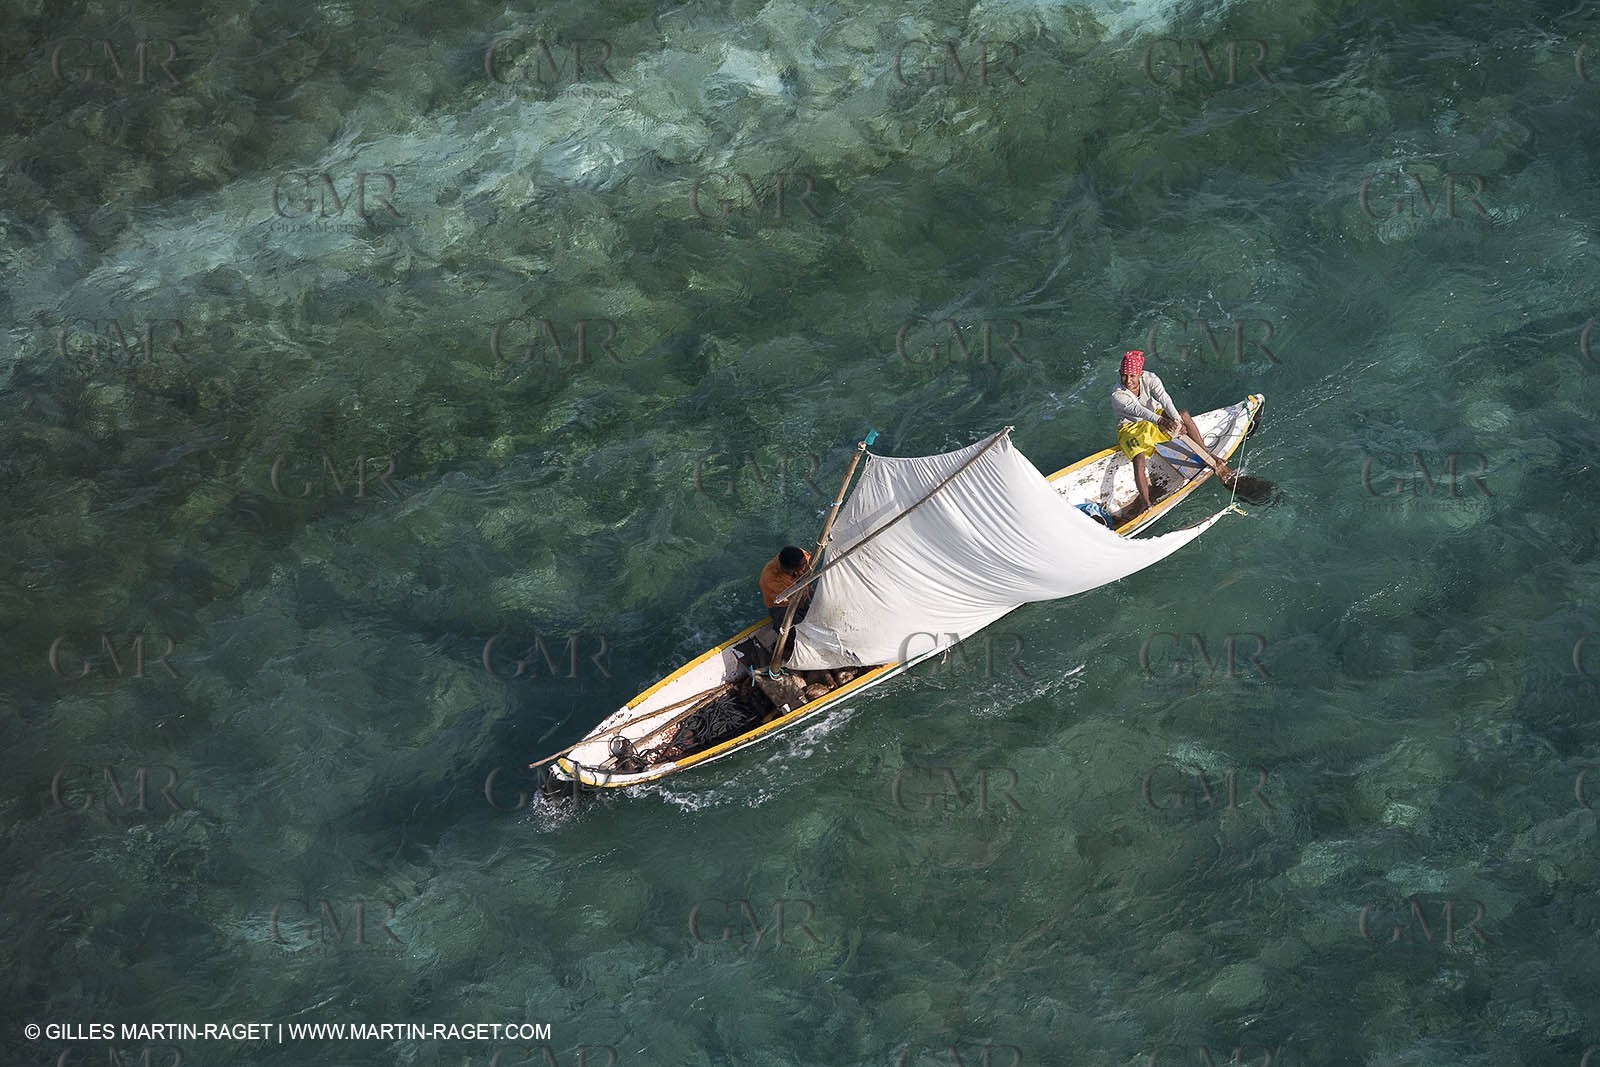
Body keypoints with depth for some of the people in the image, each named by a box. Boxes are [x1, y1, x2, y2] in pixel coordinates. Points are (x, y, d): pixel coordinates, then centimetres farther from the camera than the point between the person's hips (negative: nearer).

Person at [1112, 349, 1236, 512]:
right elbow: (1138, 410, -42)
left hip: (1155, 419, 4)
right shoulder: (1118, 396, -25)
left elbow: (1164, 399, -31)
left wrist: (1178, 420, -48)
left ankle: (1206, 456, -16)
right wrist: (1159, 420, -60)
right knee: (1139, 460, -32)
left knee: (1184, 415, -22)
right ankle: (1146, 503, -32)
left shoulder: (1149, 379, -15)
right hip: (1131, 429, -4)